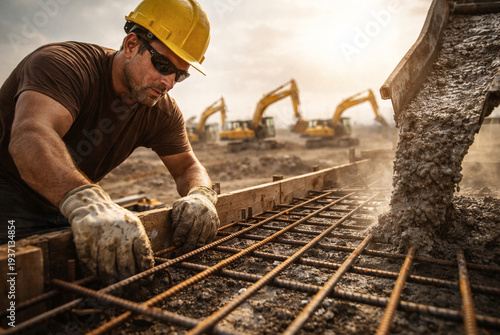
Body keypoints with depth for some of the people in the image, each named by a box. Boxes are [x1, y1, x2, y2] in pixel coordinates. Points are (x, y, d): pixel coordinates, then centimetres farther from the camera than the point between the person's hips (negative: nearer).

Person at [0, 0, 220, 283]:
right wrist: (85, 202, -62)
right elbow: (30, 136, -42)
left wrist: (200, 196, -27)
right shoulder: (64, 64, -24)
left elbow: (188, 167, -2)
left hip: (68, 205, 5)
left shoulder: (163, 111, -5)